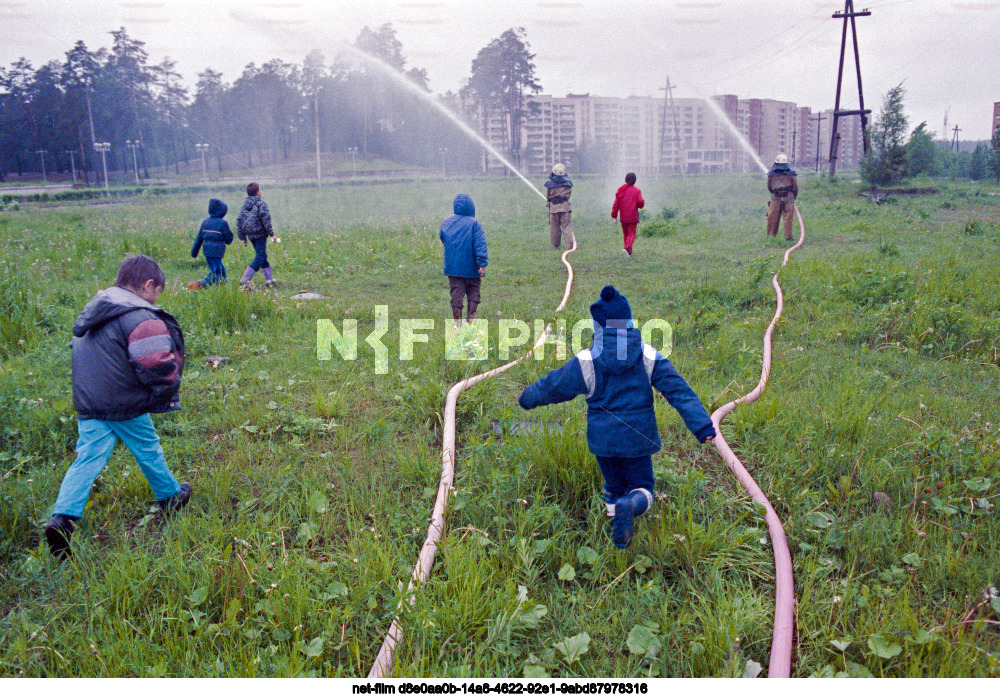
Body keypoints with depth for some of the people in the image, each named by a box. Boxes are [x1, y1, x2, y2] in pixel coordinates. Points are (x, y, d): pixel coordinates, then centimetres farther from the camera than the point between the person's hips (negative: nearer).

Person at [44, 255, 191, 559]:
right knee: (148, 451, 12)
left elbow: (78, 352, 21)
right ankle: (170, 497, 32)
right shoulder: (142, 320, -18)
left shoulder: (93, 310, 12)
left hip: (88, 405, 7)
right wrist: (167, 394, -3)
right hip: (126, 406, -6)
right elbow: (159, 367, -22)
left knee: (88, 459, 6)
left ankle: (62, 517, -7)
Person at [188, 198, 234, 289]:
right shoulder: (222, 223, -8)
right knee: (216, 273, -8)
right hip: (217, 250, -7)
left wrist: (194, 251, 20)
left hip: (206, 250, 7)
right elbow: (229, 239, -4)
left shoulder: (205, 222, 10)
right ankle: (198, 284, -21)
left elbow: (199, 238, 13)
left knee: (221, 271, 19)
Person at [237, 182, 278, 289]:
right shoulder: (261, 204, -9)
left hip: (250, 235, 8)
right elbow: (266, 220, -13)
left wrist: (243, 238, 17)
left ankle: (270, 279, 20)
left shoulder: (244, 205, 12)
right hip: (260, 234, -8)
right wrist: (272, 234, -8)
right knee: (260, 257, -7)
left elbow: (239, 221, 12)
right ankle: (246, 279, -18)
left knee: (263, 256, 18)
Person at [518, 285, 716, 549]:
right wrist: (703, 425, -7)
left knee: (614, 486, 22)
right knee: (642, 487, 9)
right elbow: (680, 392, -8)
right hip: (638, 438, 0)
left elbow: (553, 386, 4)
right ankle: (630, 506, -24)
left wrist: (528, 398, 23)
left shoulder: (585, 362, -8)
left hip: (603, 439, 1)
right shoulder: (650, 358, -5)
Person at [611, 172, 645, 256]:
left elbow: (616, 204, 1)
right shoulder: (636, 190, -7)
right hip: (633, 217, -3)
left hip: (623, 217, 3)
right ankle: (627, 248, -24)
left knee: (625, 234, 16)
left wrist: (614, 215, 6)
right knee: (631, 234, 0)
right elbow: (640, 202, -16)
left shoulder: (621, 190, 3)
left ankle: (629, 251, 22)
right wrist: (642, 204, 8)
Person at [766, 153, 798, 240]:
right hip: (788, 198, -1)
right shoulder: (791, 174, 2)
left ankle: (770, 235, 14)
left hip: (775, 198, 1)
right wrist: (793, 198, 21)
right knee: (788, 218, 2)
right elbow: (796, 188, 6)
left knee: (773, 218, 8)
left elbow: (769, 188, 14)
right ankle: (788, 236, 4)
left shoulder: (771, 174, 4)